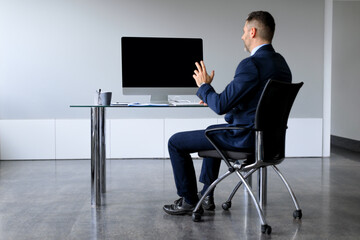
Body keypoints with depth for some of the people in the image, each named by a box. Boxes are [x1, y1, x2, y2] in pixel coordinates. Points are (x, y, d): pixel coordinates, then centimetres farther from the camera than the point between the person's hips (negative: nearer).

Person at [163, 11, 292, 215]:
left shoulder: (251, 64, -24)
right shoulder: (281, 63, 7)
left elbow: (220, 106, -24)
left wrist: (204, 86, -5)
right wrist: (213, 97, 14)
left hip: (245, 137, -10)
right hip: (266, 135, 10)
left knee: (176, 142, 2)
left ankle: (189, 200, 16)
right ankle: (206, 195, 40)